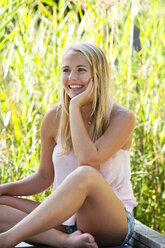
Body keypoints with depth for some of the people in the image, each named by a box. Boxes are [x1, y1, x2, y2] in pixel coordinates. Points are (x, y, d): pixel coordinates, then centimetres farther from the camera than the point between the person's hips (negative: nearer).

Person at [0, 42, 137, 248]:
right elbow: (44, 177, 13)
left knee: (85, 175, -37)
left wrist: (76, 106, -17)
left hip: (112, 221, -5)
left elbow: (88, 160, -24)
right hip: (65, 220, 5)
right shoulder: (54, 118, 3)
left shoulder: (122, 118, -8)